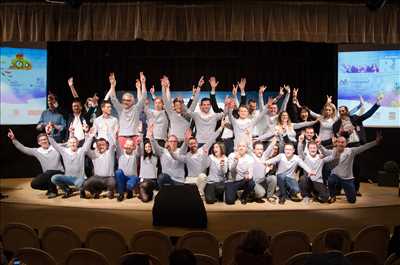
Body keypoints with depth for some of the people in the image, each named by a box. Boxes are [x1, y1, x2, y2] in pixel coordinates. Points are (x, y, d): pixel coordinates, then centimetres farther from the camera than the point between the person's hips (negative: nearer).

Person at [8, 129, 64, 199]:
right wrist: (13, 139, -3)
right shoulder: (37, 151, 4)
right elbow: (23, 148, 4)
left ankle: (53, 190, -9)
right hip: (46, 176, 5)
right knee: (34, 184, -15)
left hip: (59, 173, -4)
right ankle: (51, 187, 11)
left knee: (48, 173, -35)